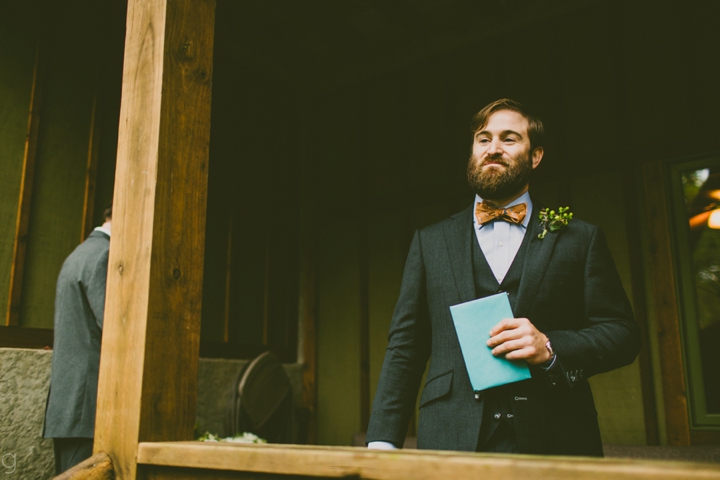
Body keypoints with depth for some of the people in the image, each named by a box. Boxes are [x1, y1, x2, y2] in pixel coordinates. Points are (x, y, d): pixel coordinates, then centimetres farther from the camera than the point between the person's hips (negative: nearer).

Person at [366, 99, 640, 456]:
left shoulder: (580, 239, 8)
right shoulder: (430, 242, 11)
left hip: (554, 442, 0)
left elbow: (623, 333, 6)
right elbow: (404, 346, 7)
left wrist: (551, 348, -14)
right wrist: (382, 440, -3)